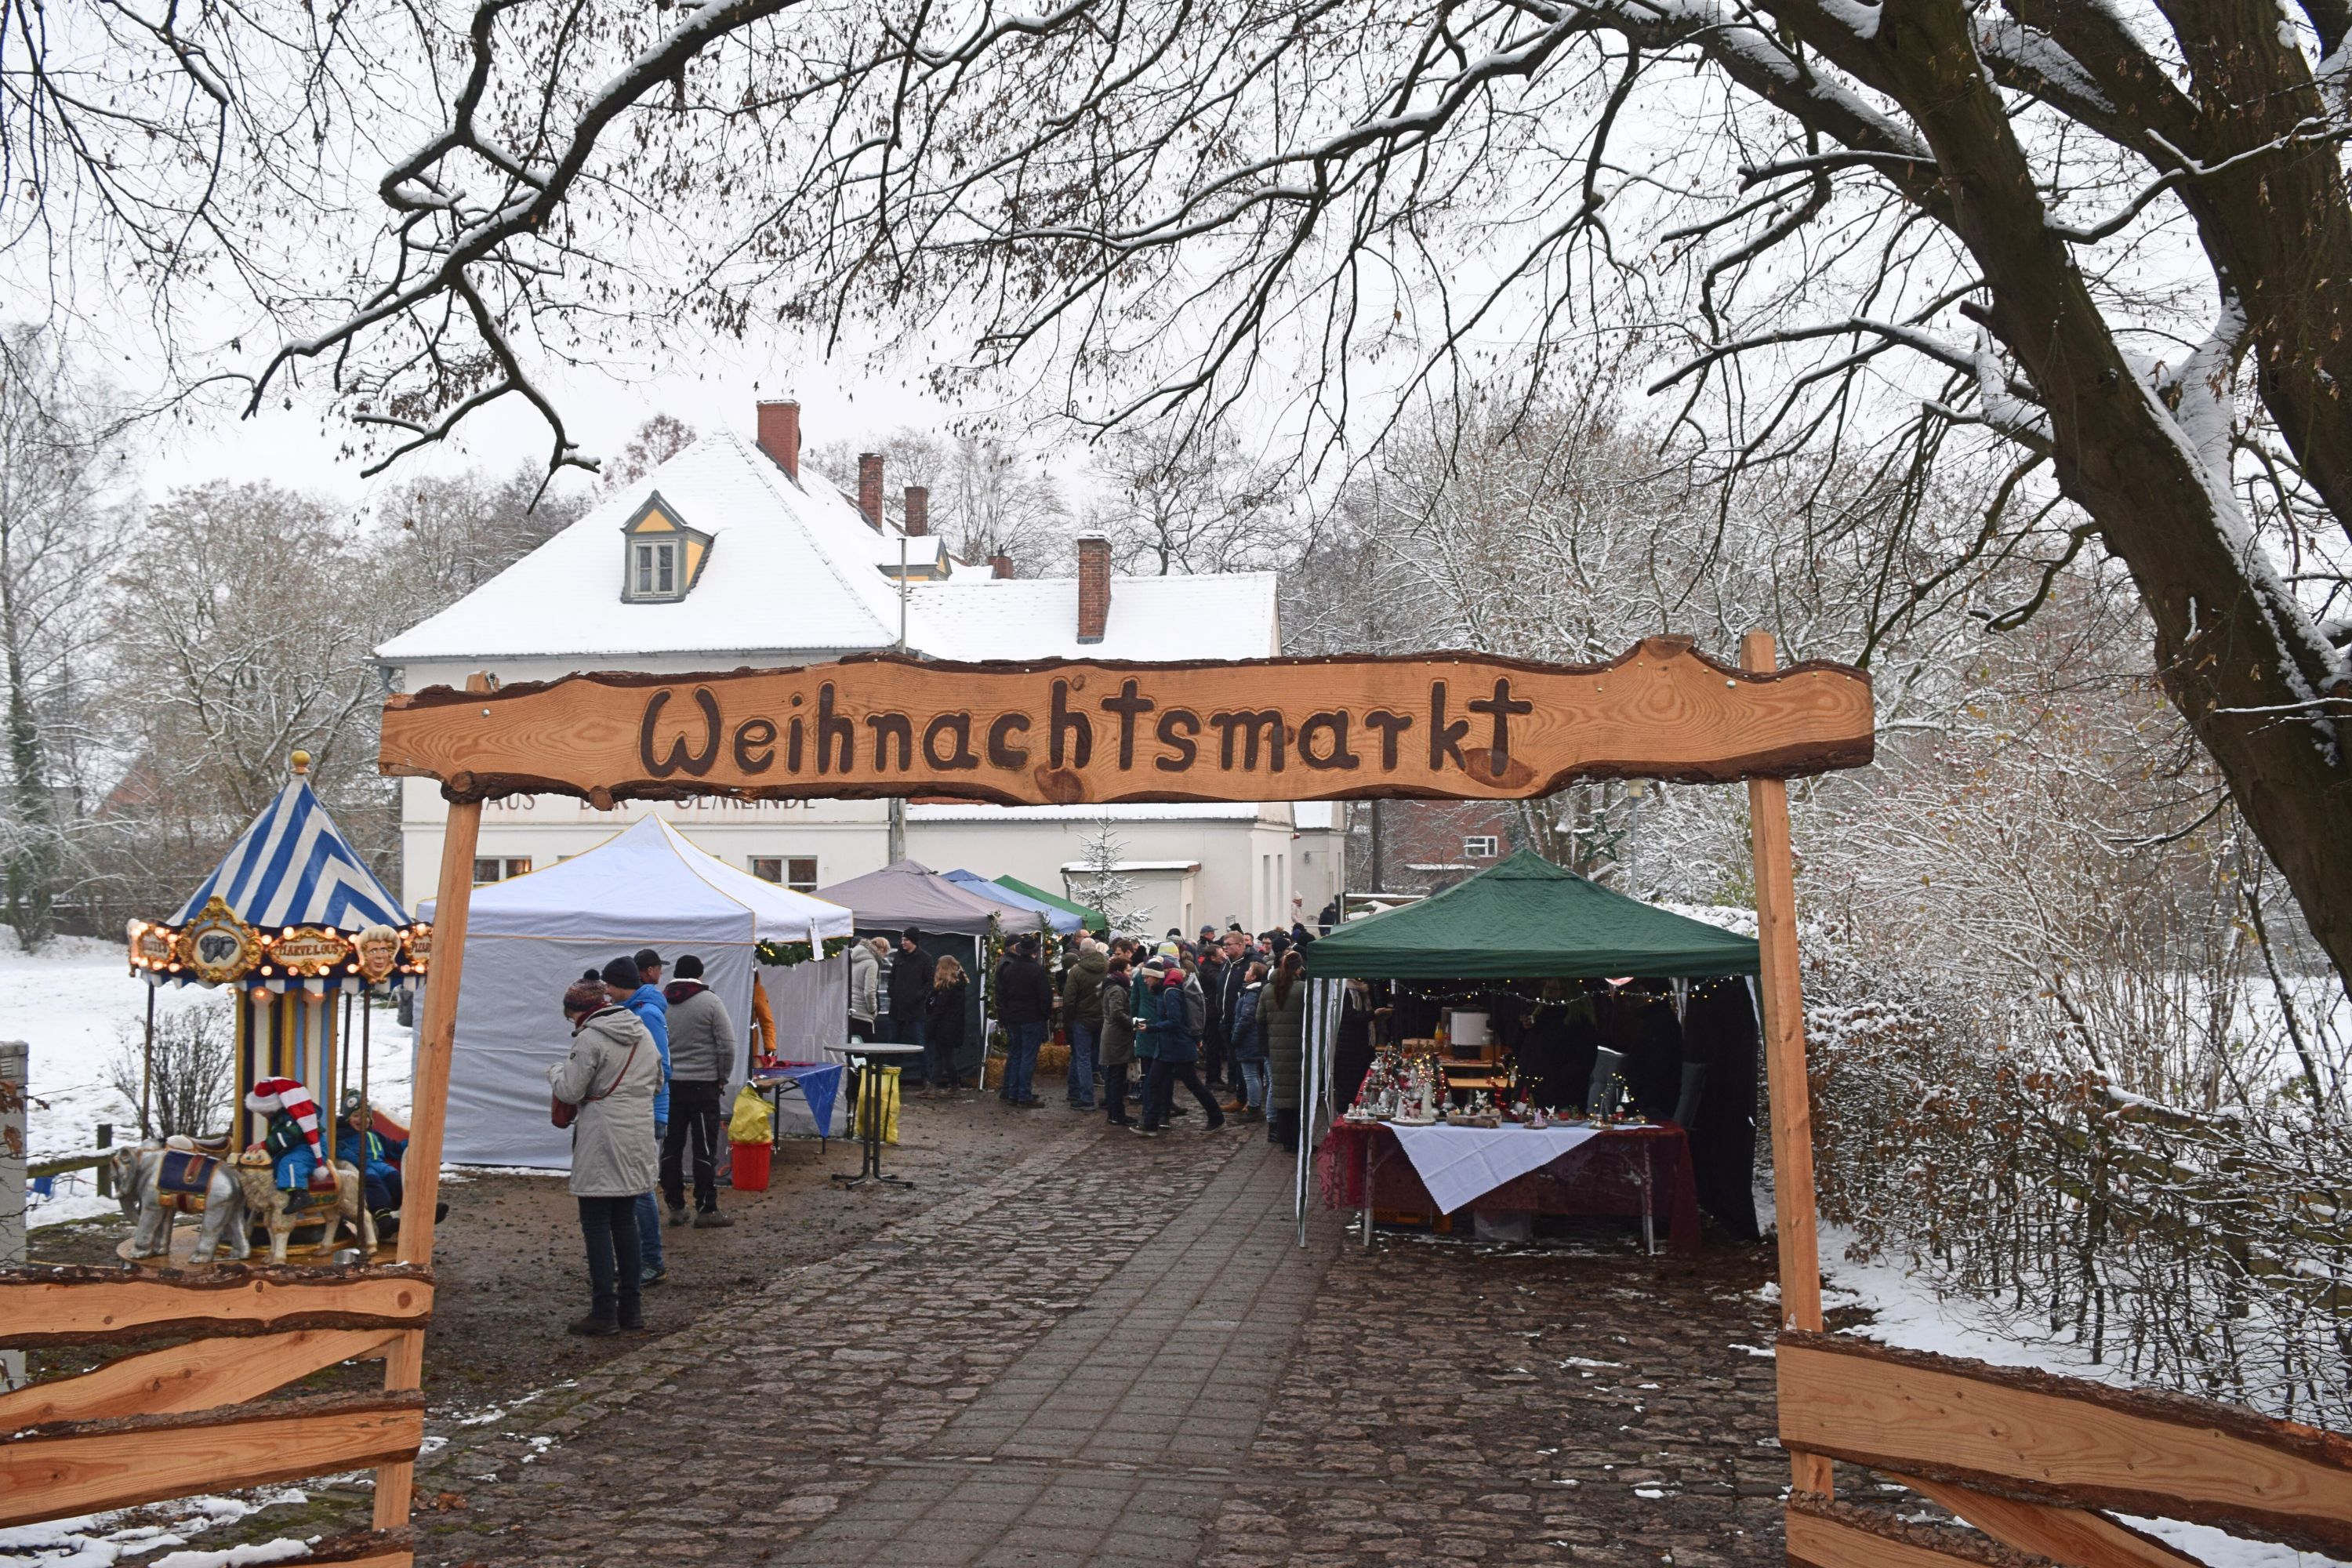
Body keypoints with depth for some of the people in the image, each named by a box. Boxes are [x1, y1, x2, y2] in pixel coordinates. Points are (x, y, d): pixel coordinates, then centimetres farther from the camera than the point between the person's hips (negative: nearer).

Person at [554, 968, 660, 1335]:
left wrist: (556, 1072, 8)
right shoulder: (642, 1032, 12)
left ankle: (604, 1311, -1)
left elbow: (571, 1091, -11)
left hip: (602, 1143, -7)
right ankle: (630, 1307, 17)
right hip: (638, 1137, 7)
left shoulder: (590, 1038, -12)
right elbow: (657, 1079, 20)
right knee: (625, 1220, 15)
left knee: (596, 1225, -1)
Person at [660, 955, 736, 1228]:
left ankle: (675, 1206, 13)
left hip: (669, 1083, 4)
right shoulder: (710, 1001, -8)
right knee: (705, 1148, -1)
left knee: (671, 1147, 10)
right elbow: (727, 1044, -10)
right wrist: (723, 1077, 3)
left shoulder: (659, 1002, 5)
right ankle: (706, 1209, -1)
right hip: (703, 1084, -4)